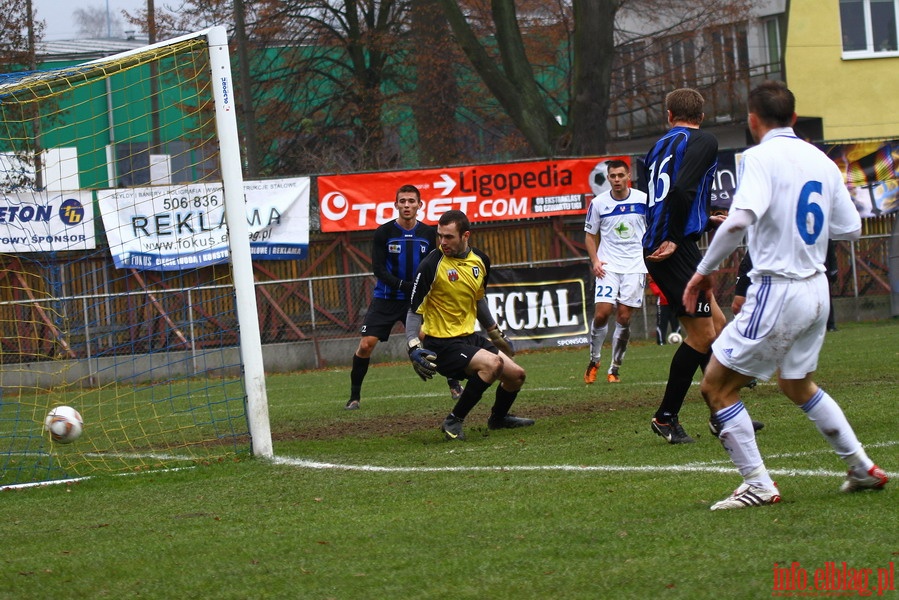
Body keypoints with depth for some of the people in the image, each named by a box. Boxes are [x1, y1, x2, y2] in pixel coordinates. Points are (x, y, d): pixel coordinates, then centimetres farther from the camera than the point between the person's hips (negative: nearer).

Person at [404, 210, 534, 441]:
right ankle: (453, 422, -19)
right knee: (492, 363, -29)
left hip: (470, 337, 7)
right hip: (442, 344, -7)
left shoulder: (480, 260, 2)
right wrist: (414, 348, -25)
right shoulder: (432, 265, -18)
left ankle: (498, 418, 38)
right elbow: (414, 310, -14)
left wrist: (495, 333, 28)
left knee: (516, 375, 9)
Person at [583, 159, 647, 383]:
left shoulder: (643, 200, -1)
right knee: (602, 312, -13)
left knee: (624, 318, -1)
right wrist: (594, 260, -4)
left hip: (635, 266, 0)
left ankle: (614, 369, 8)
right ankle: (594, 361, 7)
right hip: (608, 266, 0)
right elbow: (590, 235, 10)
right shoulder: (598, 203, 0)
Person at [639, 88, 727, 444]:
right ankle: (666, 418, 0)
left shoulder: (659, 148, 21)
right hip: (677, 249, -8)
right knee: (701, 334, -4)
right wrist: (673, 239, -15)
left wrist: (709, 221, 36)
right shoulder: (703, 142, -3)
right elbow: (682, 189, -19)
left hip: (656, 248, 8)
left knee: (717, 324, 14)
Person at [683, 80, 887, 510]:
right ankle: (863, 469, 29)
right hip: (816, 290, 8)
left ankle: (758, 486, -3)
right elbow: (851, 228, 12)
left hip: (777, 292, -8)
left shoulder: (762, 156, -12)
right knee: (797, 384, 28)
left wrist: (704, 270, -16)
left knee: (716, 387, 2)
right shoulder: (820, 161, 8)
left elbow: (740, 219, -26)